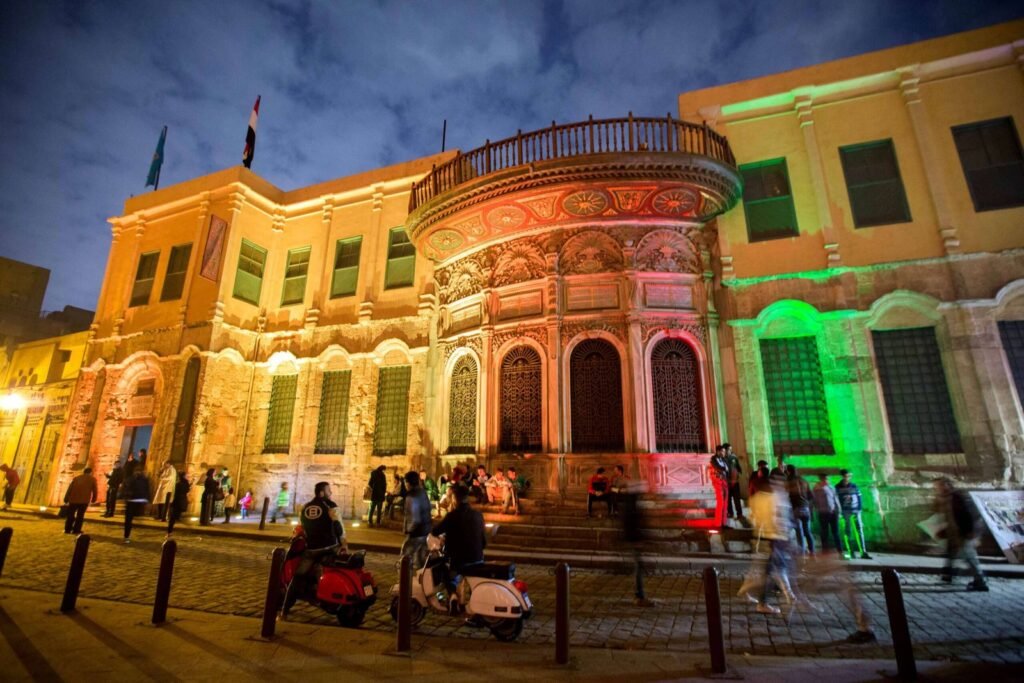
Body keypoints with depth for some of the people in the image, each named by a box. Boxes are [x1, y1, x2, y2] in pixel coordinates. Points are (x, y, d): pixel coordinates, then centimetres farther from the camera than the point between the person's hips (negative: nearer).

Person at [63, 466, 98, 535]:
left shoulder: (76, 478, 15)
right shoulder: (92, 479, 7)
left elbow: (70, 488, 10)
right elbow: (95, 490, 6)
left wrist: (66, 498, 14)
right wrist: (93, 499, 19)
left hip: (73, 499, 3)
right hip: (84, 500, -3)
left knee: (70, 515, 14)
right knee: (80, 516, 5)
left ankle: (67, 529, 15)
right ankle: (76, 530, 4)